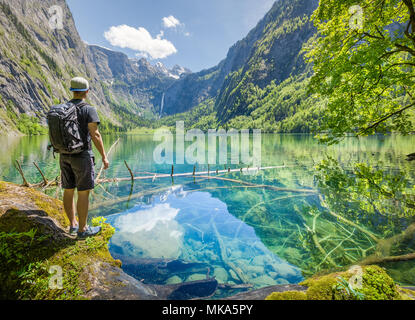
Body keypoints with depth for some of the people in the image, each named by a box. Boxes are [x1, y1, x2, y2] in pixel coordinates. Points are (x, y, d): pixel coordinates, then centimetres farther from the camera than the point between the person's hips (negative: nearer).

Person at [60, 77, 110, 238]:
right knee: (84, 192, 0)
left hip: (65, 156, 7)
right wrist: (104, 157, -11)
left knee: (68, 191, 12)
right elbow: (95, 135, -16)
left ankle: (73, 225, 24)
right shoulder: (89, 110, -10)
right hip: (82, 157, -7)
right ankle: (83, 229, 8)